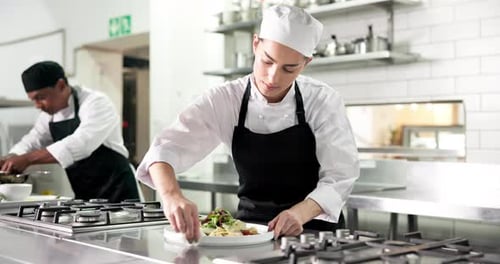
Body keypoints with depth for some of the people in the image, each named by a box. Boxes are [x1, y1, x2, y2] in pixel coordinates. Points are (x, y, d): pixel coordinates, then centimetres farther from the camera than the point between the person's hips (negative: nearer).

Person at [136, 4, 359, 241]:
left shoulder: (324, 101, -13)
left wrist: (299, 214, -33)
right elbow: (166, 149, -20)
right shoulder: (224, 100, -12)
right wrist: (171, 195, -41)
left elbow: (339, 177, -14)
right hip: (249, 224, -1)